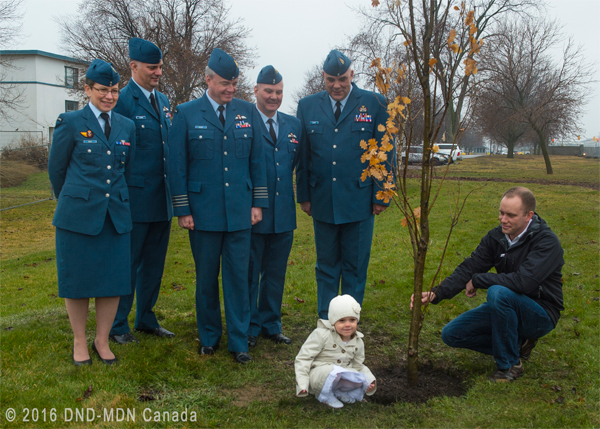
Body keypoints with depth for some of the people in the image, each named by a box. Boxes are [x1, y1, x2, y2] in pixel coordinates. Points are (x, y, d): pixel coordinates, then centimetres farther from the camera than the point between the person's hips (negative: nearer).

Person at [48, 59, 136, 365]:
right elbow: (56, 169, 5)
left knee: (114, 281, 5)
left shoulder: (127, 126, 9)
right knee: (77, 280, 6)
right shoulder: (70, 123, -3)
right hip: (78, 214, -3)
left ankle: (102, 341, 23)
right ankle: (79, 342, 24)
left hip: (116, 215, 4)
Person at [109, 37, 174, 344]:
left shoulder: (163, 100, 14)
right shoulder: (122, 101, -10)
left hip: (162, 199, 7)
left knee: (154, 263, 15)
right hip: (135, 199, -7)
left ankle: (146, 319, 30)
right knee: (127, 264, 3)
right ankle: (117, 326, 18)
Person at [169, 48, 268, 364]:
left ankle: (239, 341, 16)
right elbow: (177, 166, -1)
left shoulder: (248, 112, 7)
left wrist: (258, 203, 4)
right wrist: (182, 210, -4)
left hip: (239, 211, 2)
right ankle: (208, 336, 26)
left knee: (238, 276, 4)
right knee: (206, 277, 10)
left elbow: (257, 160, 9)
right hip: (203, 213, -1)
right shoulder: (186, 114, 0)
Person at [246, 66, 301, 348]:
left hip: (284, 214, 5)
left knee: (276, 273, 15)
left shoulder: (294, 125, 10)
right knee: (249, 275, 7)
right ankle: (249, 328, 21)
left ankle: (271, 325, 29)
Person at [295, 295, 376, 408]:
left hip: (342, 376, 6)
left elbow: (358, 366, 14)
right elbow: (303, 358, -12)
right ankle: (325, 396, -11)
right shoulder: (321, 335, -13)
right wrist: (302, 385, -20)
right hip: (317, 373, -5)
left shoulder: (358, 342, 5)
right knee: (334, 371, -37)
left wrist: (370, 381, -6)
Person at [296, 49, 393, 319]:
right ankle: (325, 322, 24)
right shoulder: (308, 106, 6)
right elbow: (302, 156, 9)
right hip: (322, 201, 2)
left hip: (359, 201, -2)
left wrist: (381, 195, -3)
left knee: (355, 267, 8)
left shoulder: (374, 104, 0)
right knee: (326, 267, 12)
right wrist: (304, 195, 5)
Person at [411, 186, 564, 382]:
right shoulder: (496, 237, -3)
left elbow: (524, 281, -35)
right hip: (507, 307, 7)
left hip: (541, 314, -7)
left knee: (498, 292, -37)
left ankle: (510, 363, -17)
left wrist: (477, 280, -22)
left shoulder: (547, 241, -22)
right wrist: (436, 294, -25)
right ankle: (517, 343, 9)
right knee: (451, 334, -4)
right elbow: (468, 268, -8)